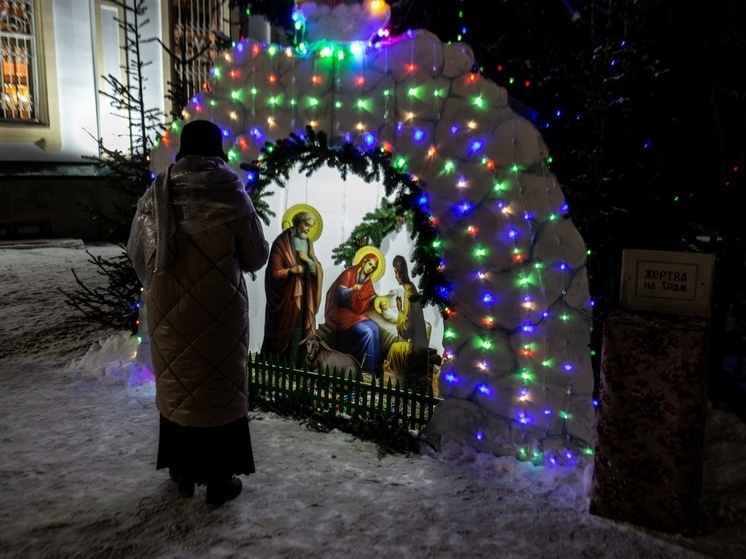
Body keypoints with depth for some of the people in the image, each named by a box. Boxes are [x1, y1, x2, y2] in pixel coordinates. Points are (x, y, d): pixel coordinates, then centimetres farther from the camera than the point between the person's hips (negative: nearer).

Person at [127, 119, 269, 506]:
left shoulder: (156, 194, -2)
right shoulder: (231, 196, -13)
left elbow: (136, 252, 7)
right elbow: (257, 258, -5)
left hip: (168, 311, 3)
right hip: (218, 312, -3)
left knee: (176, 387, 17)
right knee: (218, 388, 10)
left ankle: (182, 472, 31)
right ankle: (218, 479, 20)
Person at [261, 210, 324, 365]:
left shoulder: (308, 243, 13)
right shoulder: (281, 242, -7)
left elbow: (317, 270, 8)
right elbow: (274, 272, -10)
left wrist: (308, 260, -10)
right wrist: (291, 270, -26)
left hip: (304, 296, 6)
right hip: (286, 296, -6)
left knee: (301, 331, 5)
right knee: (284, 333, -1)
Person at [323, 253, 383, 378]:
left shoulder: (367, 280, 10)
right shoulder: (349, 274, -12)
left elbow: (372, 296, 2)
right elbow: (340, 294, -20)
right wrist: (352, 289, -38)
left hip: (357, 313, 7)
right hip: (342, 312, -7)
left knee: (375, 329, -17)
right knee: (367, 332, -25)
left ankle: (376, 367, -13)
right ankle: (368, 369, -16)